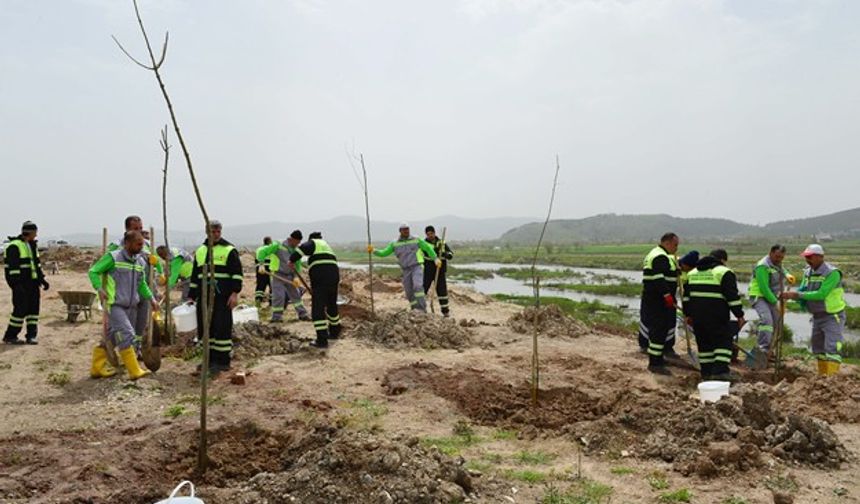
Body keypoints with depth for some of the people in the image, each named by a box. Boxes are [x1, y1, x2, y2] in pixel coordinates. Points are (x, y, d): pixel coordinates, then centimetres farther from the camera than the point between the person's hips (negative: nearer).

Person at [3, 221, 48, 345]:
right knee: (20, 309, -5)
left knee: (33, 309, 6)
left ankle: (31, 336, 12)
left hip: (33, 283, 8)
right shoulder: (14, 246, -13)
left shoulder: (33, 245, 14)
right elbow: (12, 267, -17)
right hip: (20, 284, -8)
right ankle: (9, 336, 8)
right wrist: (17, 284, -22)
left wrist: (42, 279, 17)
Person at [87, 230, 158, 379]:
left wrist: (151, 299, 15)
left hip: (131, 306, 7)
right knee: (126, 334, -14)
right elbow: (93, 272, -4)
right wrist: (99, 288, -19)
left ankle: (97, 368, 25)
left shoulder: (141, 262, 11)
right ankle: (135, 371, -11)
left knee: (112, 336, 13)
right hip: (115, 305, -7)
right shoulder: (113, 257, -8)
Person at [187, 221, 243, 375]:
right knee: (206, 327, 9)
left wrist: (235, 293, -16)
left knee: (222, 328, -6)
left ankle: (223, 361, 1)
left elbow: (237, 273, -7)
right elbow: (195, 275, 20)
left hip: (222, 297, -6)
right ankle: (210, 358, 20)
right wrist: (192, 296, 17)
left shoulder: (229, 250, -2)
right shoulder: (200, 251, 15)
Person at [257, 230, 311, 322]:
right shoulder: (278, 246, -13)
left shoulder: (296, 250, 4)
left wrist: (296, 276, -9)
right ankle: (276, 317, 4)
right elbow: (261, 251, -13)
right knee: (278, 296, -10)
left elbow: (298, 265, 7)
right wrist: (261, 264, -25)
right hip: (278, 275, -6)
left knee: (296, 295, 11)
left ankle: (303, 314, 21)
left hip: (289, 276, 6)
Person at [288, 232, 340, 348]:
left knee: (318, 309, -5)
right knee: (332, 305, 25)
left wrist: (292, 260, -2)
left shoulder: (313, 243, 10)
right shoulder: (327, 246, 31)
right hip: (334, 276, 8)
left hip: (320, 279, -8)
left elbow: (303, 248, -15)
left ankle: (322, 340, -10)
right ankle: (334, 332, 41)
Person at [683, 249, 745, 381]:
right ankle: (720, 370, -11)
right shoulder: (724, 272, -3)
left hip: (697, 314, 6)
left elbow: (686, 296, 18)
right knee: (723, 340, -1)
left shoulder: (693, 273, 18)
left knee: (704, 342, 12)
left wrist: (688, 314, 21)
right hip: (716, 315, -6)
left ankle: (706, 372, 14)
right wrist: (739, 315, -5)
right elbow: (733, 296, -9)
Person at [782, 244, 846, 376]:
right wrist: (790, 295, -18)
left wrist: (798, 295, -27)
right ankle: (822, 376, 23)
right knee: (818, 348, 13)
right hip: (817, 316, 8)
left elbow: (821, 294, -27)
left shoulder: (832, 273, -19)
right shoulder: (808, 272, 5)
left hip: (833, 316, -8)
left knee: (832, 348, -12)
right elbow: (802, 291, 4)